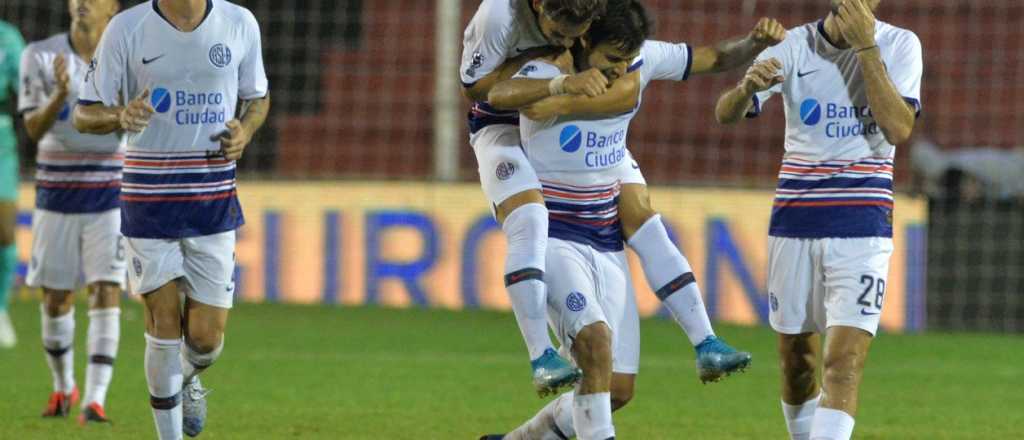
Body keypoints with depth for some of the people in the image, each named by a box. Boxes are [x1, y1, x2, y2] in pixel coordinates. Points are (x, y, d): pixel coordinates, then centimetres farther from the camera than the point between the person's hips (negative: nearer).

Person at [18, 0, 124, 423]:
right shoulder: (41, 56, -3)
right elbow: (33, 128, -9)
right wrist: (60, 95, -28)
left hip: (110, 197, -1)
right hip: (57, 194, 1)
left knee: (106, 293, -12)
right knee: (56, 297, 7)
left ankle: (94, 400, -14)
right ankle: (64, 386, 29)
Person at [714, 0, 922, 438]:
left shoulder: (899, 45, -3)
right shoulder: (795, 46, -2)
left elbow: (898, 128, -16)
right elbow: (726, 112, -13)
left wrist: (865, 45, -19)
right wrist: (747, 89, -37)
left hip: (862, 226, -2)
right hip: (794, 220, 2)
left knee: (844, 365, -15)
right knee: (796, 361, 10)